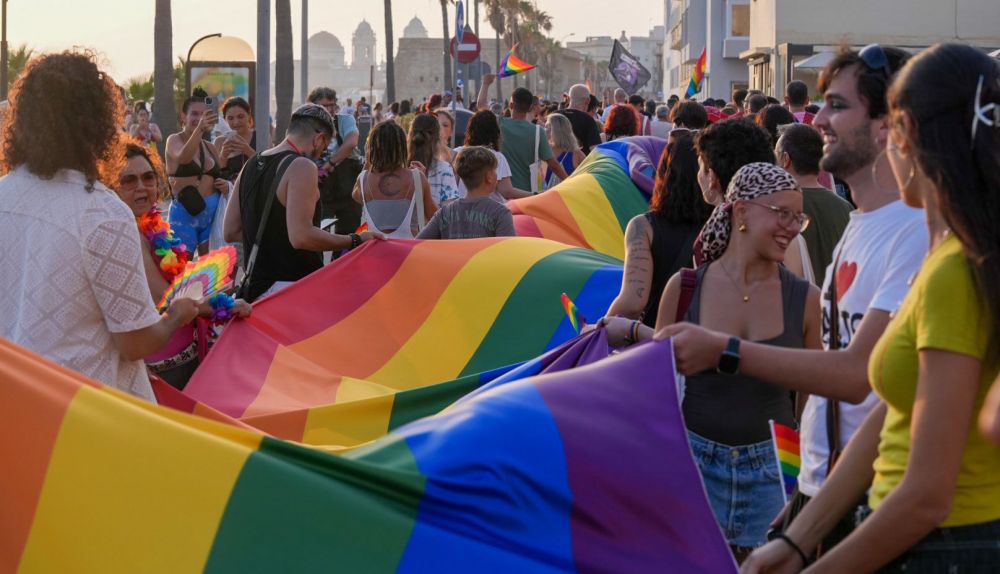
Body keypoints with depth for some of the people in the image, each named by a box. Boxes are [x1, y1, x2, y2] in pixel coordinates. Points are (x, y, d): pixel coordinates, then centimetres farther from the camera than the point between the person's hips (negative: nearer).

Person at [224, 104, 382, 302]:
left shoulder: (250, 166, 14)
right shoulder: (301, 167, -12)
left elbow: (230, 231, 15)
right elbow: (301, 236, -23)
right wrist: (355, 241, -14)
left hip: (255, 287, 9)